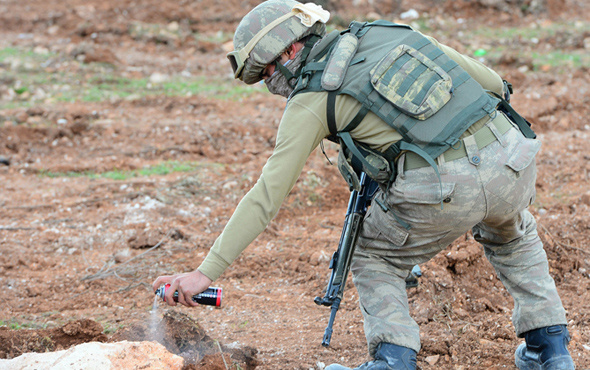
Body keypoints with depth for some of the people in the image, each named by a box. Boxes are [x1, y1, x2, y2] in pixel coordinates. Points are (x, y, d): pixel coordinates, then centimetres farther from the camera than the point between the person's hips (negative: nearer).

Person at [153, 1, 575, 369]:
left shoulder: (310, 101, 6)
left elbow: (267, 196, 2)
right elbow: (492, 81, 19)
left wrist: (205, 273, 4)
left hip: (443, 190, -5)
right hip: (513, 158, 5)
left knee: (373, 258, 23)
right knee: (512, 235, 38)